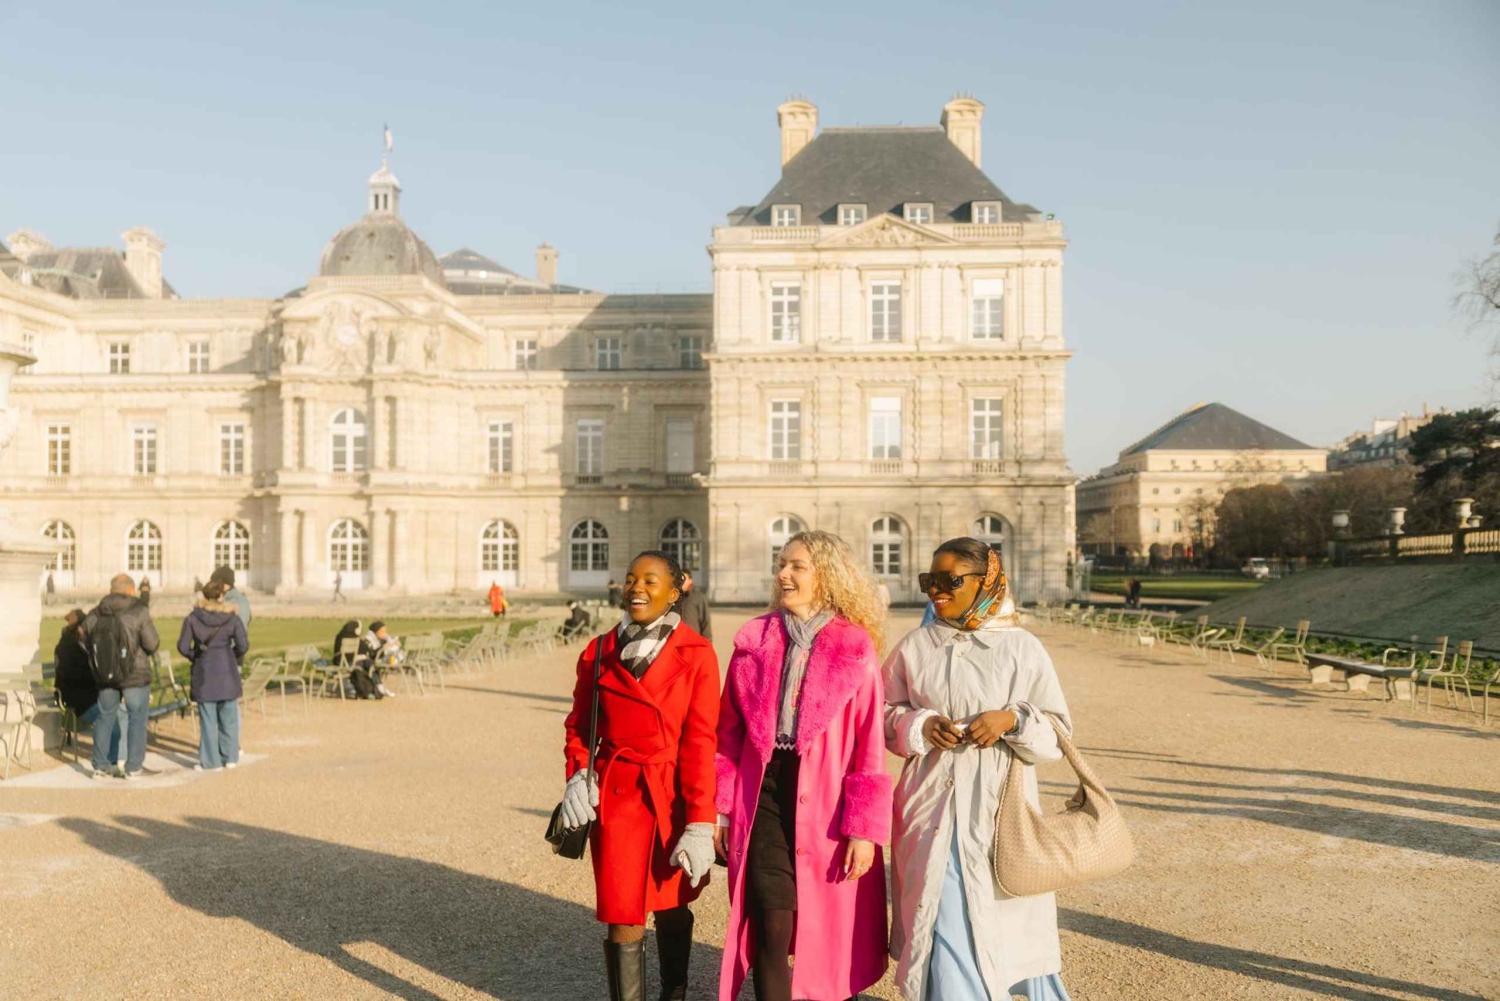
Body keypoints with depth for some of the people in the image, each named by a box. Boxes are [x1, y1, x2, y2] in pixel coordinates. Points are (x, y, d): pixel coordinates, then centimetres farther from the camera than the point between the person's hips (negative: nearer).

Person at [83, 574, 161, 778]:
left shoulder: (94, 615, 2)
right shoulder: (139, 612, -13)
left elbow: (87, 644, 9)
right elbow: (152, 644, -15)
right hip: (135, 675, -5)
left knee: (105, 717, 16)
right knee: (136, 717, 5)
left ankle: (100, 765, 22)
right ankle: (133, 767, 7)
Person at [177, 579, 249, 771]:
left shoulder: (193, 618, -4)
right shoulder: (232, 617, -5)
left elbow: (183, 646, -6)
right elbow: (243, 645, -8)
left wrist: (193, 656, 14)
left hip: (204, 673, 0)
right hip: (227, 671, 0)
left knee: (208, 719, 5)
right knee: (228, 716, 11)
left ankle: (211, 761, 9)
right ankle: (230, 758, 15)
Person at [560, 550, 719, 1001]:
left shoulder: (696, 654, -7)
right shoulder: (599, 651, 2)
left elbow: (700, 741, -10)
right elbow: (578, 724, 13)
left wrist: (700, 823, -13)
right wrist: (577, 775, -4)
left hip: (675, 798, -1)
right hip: (615, 796, 1)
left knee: (671, 908, 17)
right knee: (623, 920, 0)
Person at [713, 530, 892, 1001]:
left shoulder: (855, 649, -4)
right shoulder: (753, 640, 5)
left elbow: (869, 745, -6)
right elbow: (730, 732, 8)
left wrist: (864, 828, -9)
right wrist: (720, 808, 6)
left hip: (825, 803, -1)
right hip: (764, 796, 2)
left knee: (831, 932, 9)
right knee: (772, 929, -4)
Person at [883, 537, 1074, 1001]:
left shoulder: (1021, 647, -1)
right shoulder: (915, 646, 4)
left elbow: (1058, 732, 2)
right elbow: (884, 714, 10)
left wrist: (1012, 720, -16)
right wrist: (919, 726, -9)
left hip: (997, 809, -1)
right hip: (932, 807, 2)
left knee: (1007, 927, 4)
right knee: (945, 925, 3)